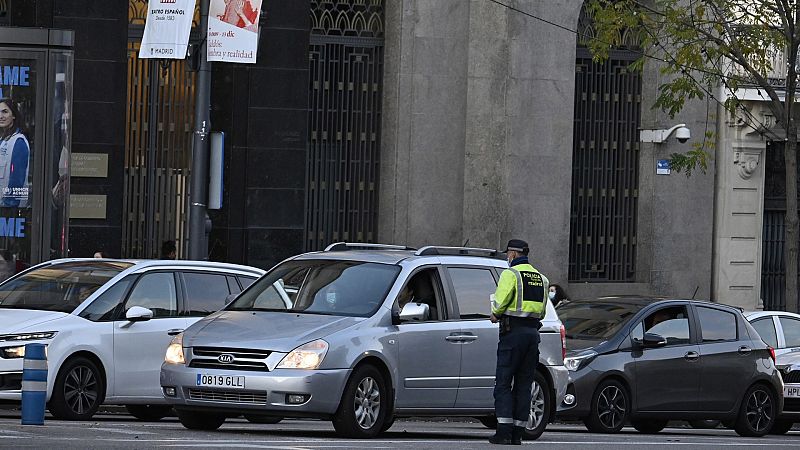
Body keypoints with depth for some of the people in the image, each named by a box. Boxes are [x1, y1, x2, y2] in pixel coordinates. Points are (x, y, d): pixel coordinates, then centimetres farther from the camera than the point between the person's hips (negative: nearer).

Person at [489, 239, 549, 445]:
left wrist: (496, 314, 7)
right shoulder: (541, 278, 17)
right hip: (533, 331, 7)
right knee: (523, 385, 9)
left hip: (513, 332, -6)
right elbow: (541, 311, 16)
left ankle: (504, 432, -12)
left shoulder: (511, 274, -6)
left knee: (503, 383, -4)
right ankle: (518, 433, 7)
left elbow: (500, 302, -15)